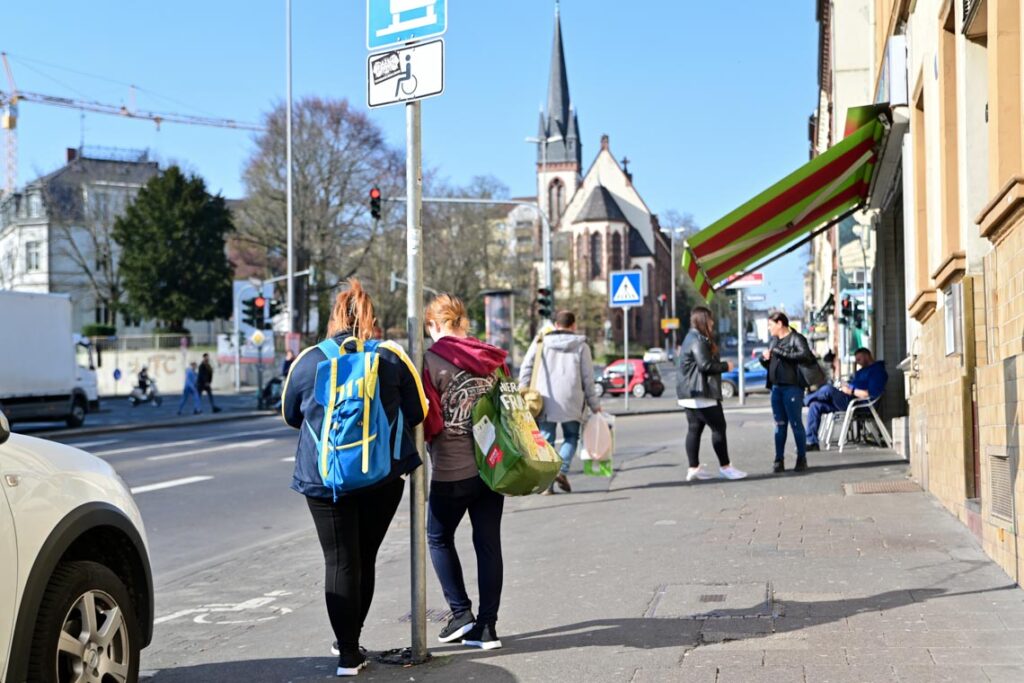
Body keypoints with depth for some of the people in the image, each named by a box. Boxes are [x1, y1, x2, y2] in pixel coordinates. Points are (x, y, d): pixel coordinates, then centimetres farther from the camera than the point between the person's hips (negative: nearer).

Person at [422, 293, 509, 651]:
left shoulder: (431, 361, -11)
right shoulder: (492, 360, 5)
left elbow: (427, 422, -12)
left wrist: (421, 438, 8)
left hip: (452, 470, -5)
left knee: (438, 538, 15)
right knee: (488, 543, 9)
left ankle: (461, 613, 9)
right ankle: (486, 627, 11)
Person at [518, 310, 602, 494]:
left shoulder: (541, 342, 8)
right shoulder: (581, 345, 6)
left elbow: (526, 368, 3)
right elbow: (588, 378, 5)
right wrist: (594, 404, 12)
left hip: (545, 400, 1)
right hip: (571, 401, -1)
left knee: (546, 439, 6)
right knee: (571, 436, 15)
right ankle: (562, 470, -6)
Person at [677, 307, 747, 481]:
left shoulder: (693, 338, 18)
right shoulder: (698, 340, -16)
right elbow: (705, 365, -23)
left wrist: (721, 365, 13)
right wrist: (725, 366, -9)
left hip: (690, 393, 11)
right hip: (700, 393, -11)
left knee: (694, 428, 9)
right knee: (718, 427, -6)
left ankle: (694, 468, 10)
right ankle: (725, 467, -3)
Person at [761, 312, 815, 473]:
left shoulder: (796, 339, -4)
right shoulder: (773, 341, 18)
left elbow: (805, 355, -22)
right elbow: (767, 363, 27)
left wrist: (781, 352, -22)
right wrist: (765, 358, 3)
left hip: (792, 387, -7)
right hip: (776, 387, 7)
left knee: (796, 423, -2)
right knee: (780, 425, 7)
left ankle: (802, 459, 7)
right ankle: (779, 460, 9)